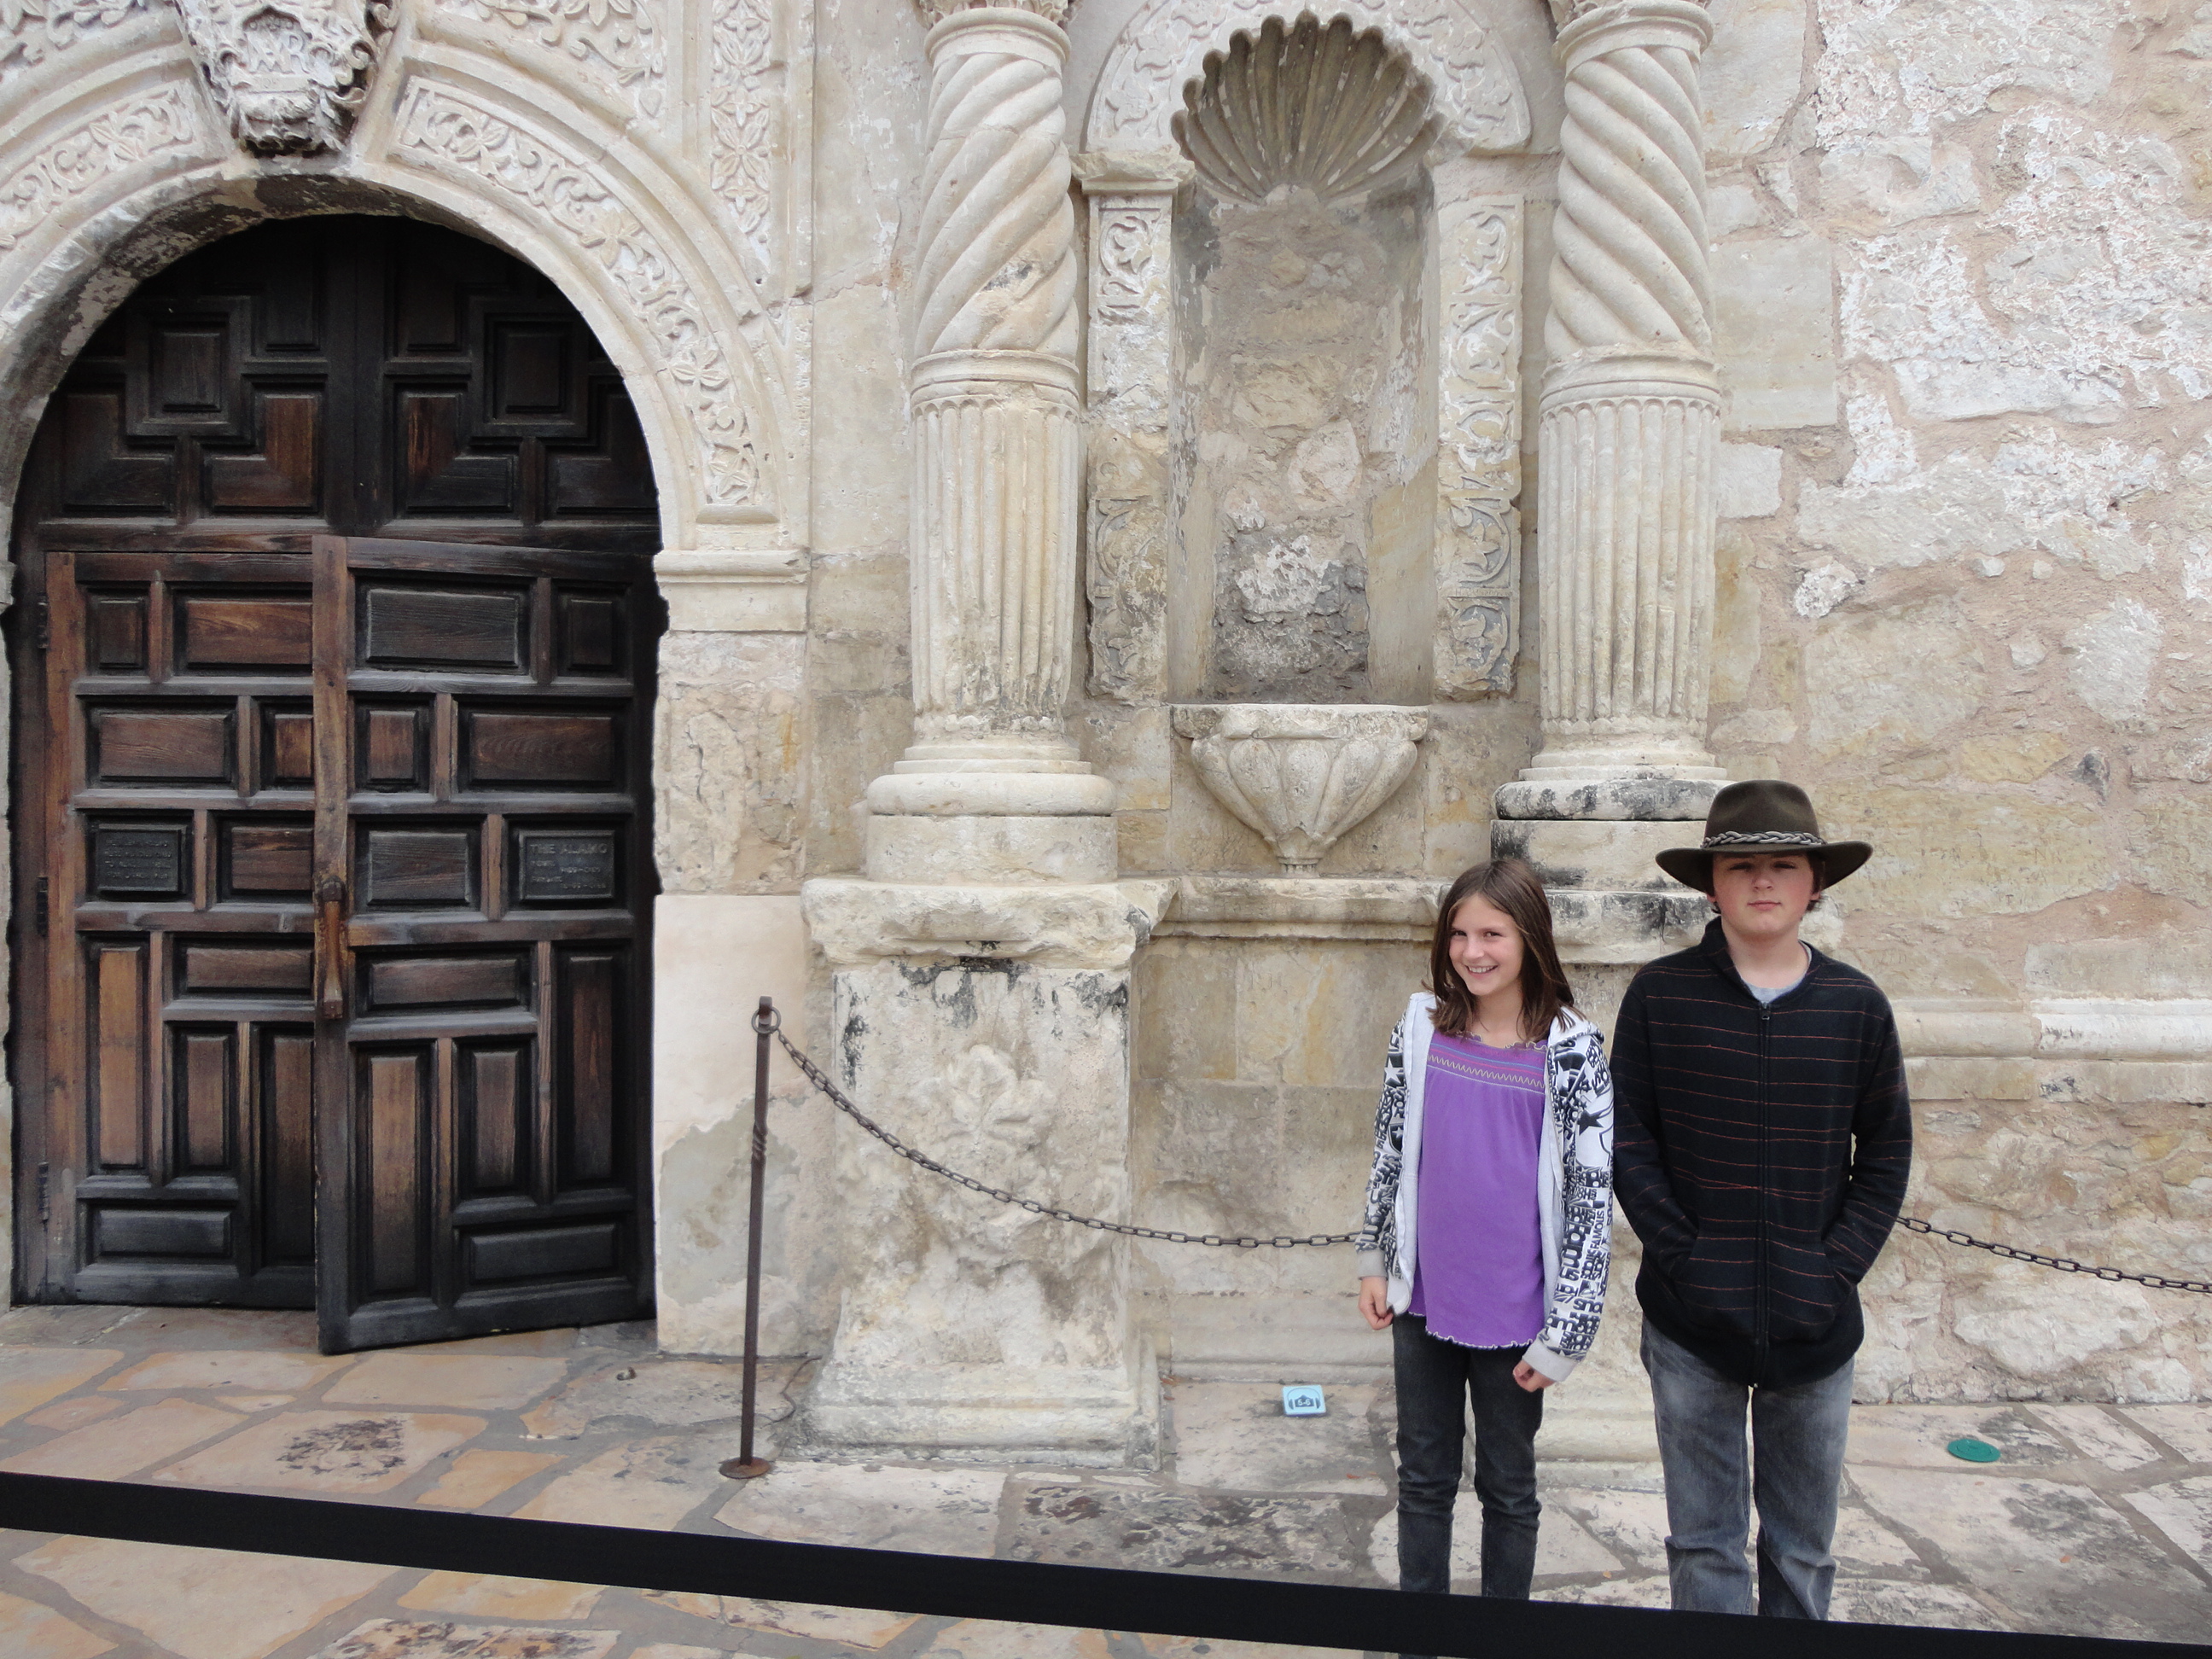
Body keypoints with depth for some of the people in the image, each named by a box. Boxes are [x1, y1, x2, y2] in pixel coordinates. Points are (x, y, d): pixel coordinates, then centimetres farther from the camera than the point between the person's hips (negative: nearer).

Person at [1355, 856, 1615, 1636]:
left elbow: (1593, 1192, -11)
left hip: (1511, 1316, -3)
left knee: (1508, 1486, 16)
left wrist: (1563, 1333, -10)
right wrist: (1373, 1259, 9)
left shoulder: (1570, 1049, -13)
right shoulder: (1423, 1025, -4)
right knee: (1423, 1478, 18)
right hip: (1422, 1303, 3)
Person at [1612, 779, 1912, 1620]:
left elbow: (1885, 1156, 7)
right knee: (1704, 1541, 10)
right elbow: (1629, 1142, -3)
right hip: (1691, 1323, -1)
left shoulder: (1856, 1005, 1)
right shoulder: (1661, 994, -4)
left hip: (1814, 1324, 2)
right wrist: (1684, 1256, -10)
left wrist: (1838, 1271, -3)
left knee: (1804, 1549, 16)